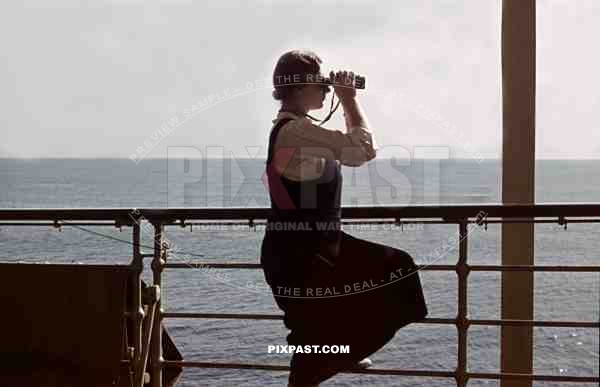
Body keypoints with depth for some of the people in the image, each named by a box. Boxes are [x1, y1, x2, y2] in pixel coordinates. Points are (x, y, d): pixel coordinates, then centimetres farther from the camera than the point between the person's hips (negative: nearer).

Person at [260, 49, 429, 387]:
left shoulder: (294, 128, 9)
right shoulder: (296, 130, -23)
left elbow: (349, 146, 22)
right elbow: (365, 149, -26)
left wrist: (346, 102, 11)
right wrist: (350, 98, -14)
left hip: (313, 246, 10)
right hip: (298, 257, -10)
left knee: (393, 268, 19)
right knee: (312, 359, 1)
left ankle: (343, 352, 29)